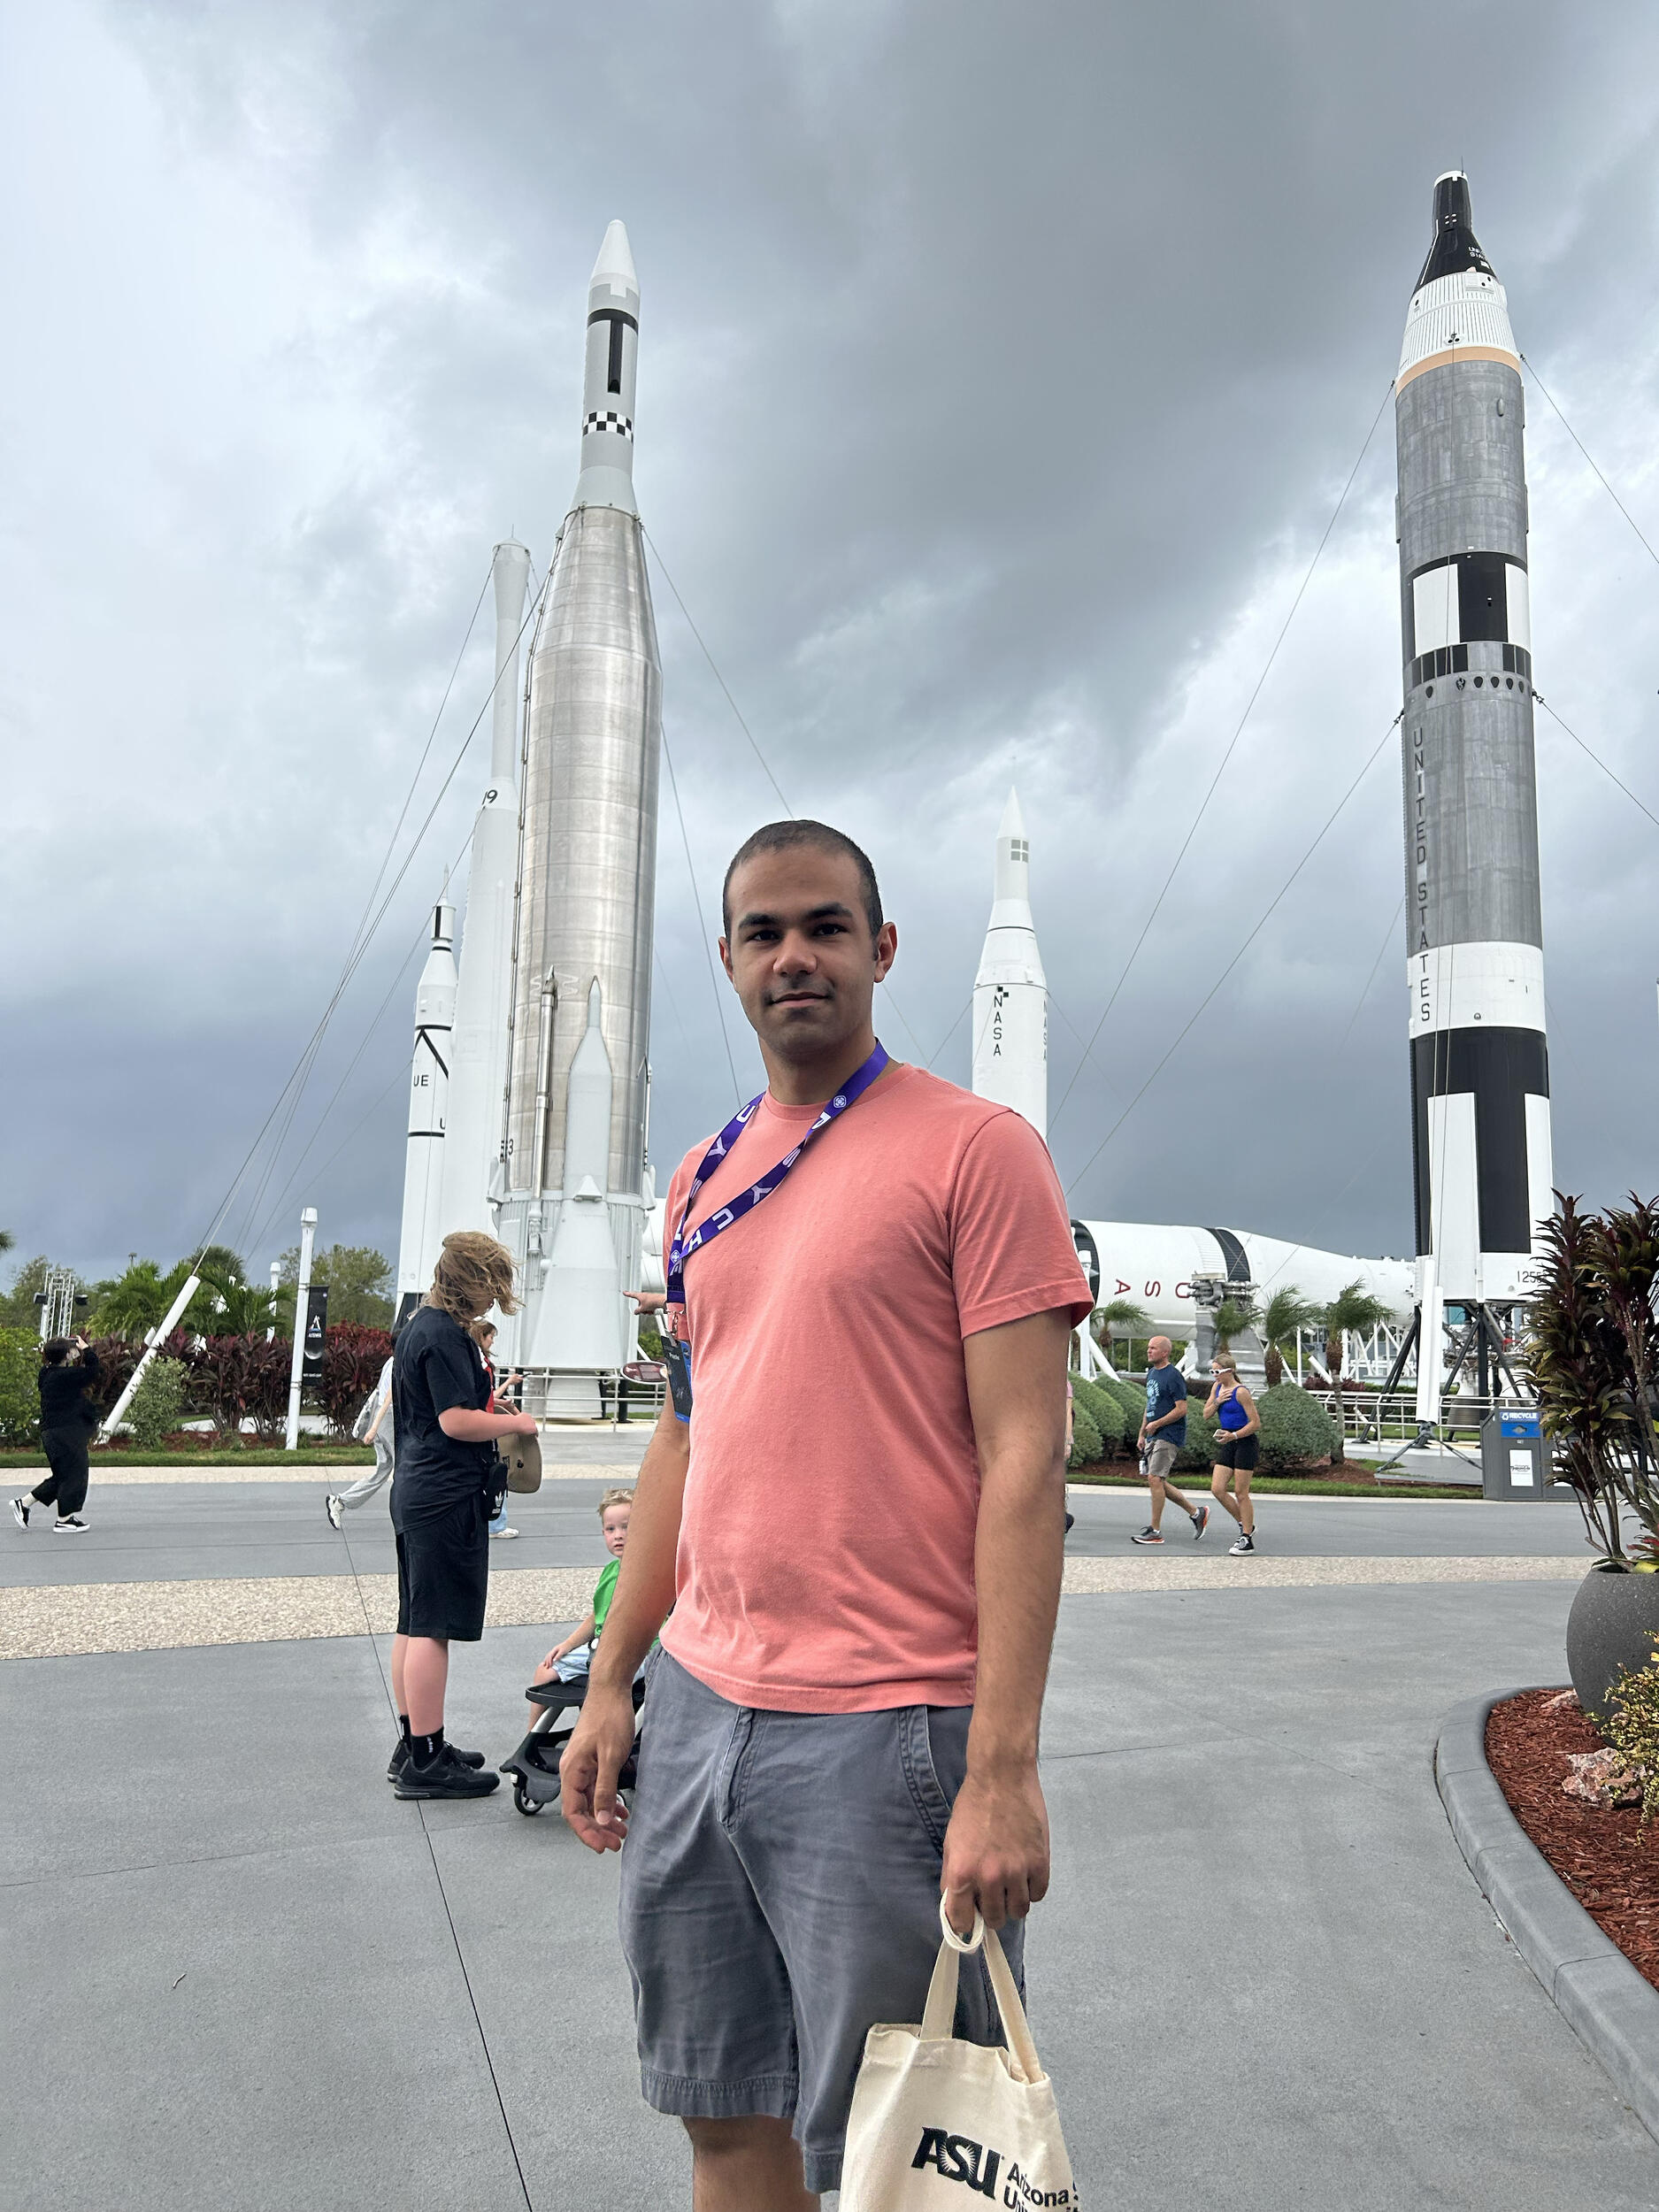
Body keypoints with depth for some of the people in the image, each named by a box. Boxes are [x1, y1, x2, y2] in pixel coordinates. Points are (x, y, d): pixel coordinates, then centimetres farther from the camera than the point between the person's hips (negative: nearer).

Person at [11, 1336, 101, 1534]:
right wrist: (86, 1349, -1)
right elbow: (92, 1370, -13)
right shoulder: (64, 1376, -17)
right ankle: (64, 1520, 6)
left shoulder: (49, 1375, 10)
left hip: (52, 1433, 10)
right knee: (74, 1474, 0)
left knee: (62, 1476, 19)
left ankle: (23, 1503, 19)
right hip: (66, 1433, -10)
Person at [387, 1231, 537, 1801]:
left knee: (413, 1623, 14)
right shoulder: (445, 1336, -16)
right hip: (447, 1497, -11)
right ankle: (425, 1762, -1)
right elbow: (457, 1421, -21)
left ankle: (412, 1747, 23)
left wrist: (489, 1407, 20)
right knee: (433, 1628, -6)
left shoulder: (417, 1326, 16)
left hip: (414, 1492, 11)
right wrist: (515, 1422, -7)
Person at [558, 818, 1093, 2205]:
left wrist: (1004, 1769, -18)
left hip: (885, 1728, -6)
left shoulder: (976, 1148, -8)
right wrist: (612, 1683, 15)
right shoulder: (703, 1184, 12)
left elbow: (1024, 1460, -13)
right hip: (697, 1706, 6)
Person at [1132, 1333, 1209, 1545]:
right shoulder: (1151, 1373, 15)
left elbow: (1181, 1409, -17)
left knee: (1154, 1479, -12)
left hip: (1169, 1435, -9)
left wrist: (1155, 1424, -15)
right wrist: (1142, 1434, 20)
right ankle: (1196, 1512, 23)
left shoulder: (1173, 1376, -13)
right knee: (1156, 1481, 9)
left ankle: (1155, 1531, -4)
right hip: (1153, 1436, 9)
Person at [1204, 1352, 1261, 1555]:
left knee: (1241, 1493, -2)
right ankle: (1245, 1525, 18)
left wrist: (1234, 1435, -25)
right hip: (1227, 1443, 8)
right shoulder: (1217, 1387, 8)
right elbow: (1207, 1414, 10)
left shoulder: (1241, 1392, -16)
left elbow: (1255, 1423, -15)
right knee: (1217, 1489, 1)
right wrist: (1217, 1402, -8)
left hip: (1245, 1442, -8)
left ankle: (1247, 1539, 7)